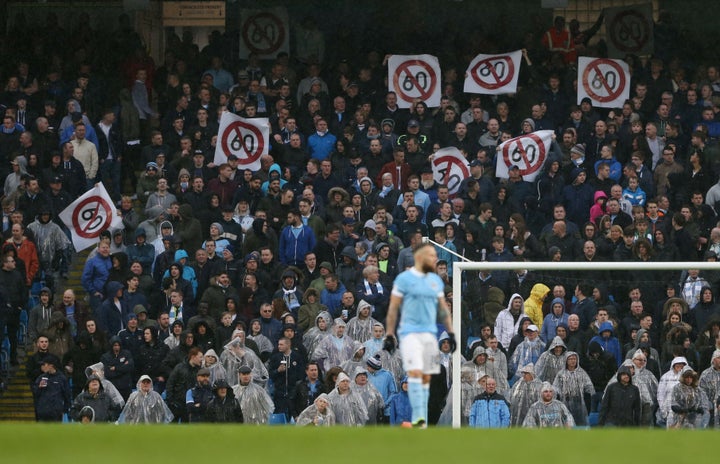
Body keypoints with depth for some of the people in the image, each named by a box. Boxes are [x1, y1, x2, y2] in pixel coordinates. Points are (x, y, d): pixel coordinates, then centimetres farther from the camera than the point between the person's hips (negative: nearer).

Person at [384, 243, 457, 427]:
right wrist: (389, 335, -4)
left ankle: (422, 420, 11)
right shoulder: (404, 279, -2)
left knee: (426, 377, 6)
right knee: (415, 372, -17)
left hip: (430, 334, 6)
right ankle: (418, 417, -22)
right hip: (410, 333, -6)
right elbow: (393, 308, -1)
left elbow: (443, 309, 20)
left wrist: (451, 333, 14)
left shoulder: (436, 280, 14)